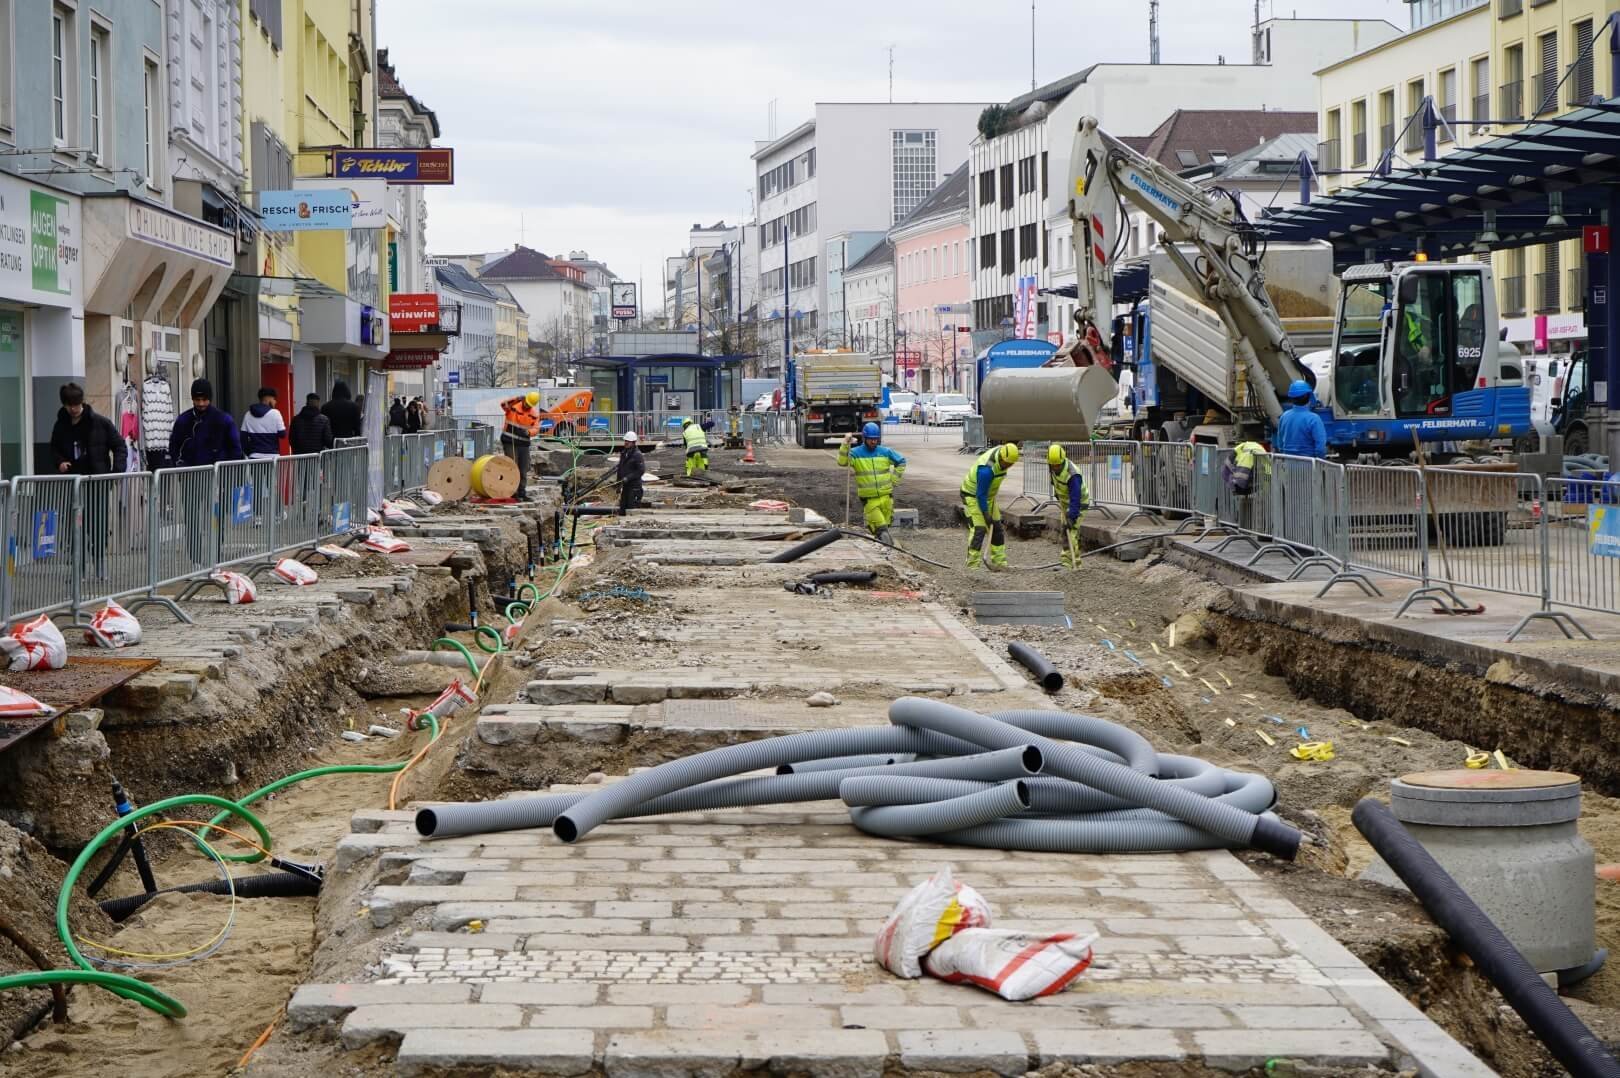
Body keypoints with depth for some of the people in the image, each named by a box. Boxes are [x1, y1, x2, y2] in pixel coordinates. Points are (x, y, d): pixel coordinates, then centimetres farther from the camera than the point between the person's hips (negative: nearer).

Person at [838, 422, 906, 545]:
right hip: (869, 499, -3)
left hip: (886, 496, 3)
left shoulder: (885, 452, 3)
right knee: (880, 526, -8)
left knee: (885, 524, 13)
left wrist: (894, 479, 8)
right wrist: (845, 444, -29)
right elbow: (842, 462, -21)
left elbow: (901, 462, 17)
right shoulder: (856, 453, -5)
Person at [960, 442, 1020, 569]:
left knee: (997, 529, 10)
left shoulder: (1002, 451, -10)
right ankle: (973, 565, -12)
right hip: (973, 495, -9)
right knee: (978, 529, -16)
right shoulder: (987, 469, -36)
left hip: (988, 495, 9)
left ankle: (999, 562, 18)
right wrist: (986, 514, -23)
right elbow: (980, 494, -28)